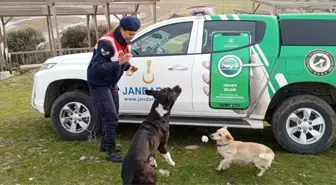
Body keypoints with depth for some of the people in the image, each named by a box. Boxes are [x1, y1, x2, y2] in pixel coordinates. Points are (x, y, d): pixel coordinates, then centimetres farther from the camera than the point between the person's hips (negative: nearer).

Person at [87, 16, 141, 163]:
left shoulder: (125, 42, 0)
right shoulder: (106, 43, -28)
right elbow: (97, 68, -32)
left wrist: (128, 66, -8)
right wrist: (119, 62, -38)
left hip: (111, 84, 9)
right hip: (99, 85, -9)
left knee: (112, 116, 16)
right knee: (111, 118, -9)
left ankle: (106, 144, 33)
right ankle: (110, 151, 4)